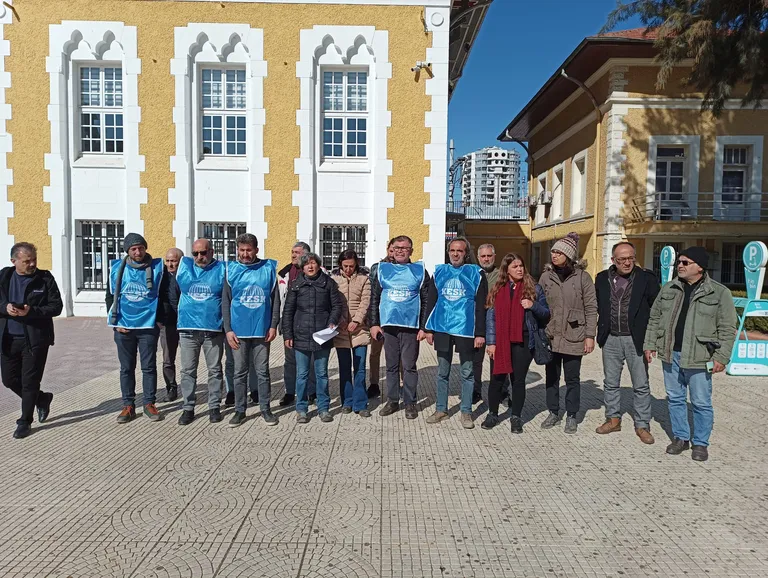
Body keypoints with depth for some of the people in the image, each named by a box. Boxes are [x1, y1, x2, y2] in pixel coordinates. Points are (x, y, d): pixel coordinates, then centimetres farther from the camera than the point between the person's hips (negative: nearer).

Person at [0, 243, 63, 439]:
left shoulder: (45, 278, -6)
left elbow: (57, 306, -8)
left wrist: (31, 311, -22)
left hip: (36, 339, -4)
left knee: (29, 382, 3)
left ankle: (25, 422, 18)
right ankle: (42, 399, 35)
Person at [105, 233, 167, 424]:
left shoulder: (157, 267, -2)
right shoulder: (117, 268, 2)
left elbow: (165, 297, 1)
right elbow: (110, 297, 8)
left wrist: (160, 320, -5)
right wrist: (116, 322, 0)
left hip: (149, 327, -2)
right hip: (123, 327, 2)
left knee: (149, 366, 5)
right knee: (126, 368, 9)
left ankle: (149, 404, 16)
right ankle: (128, 406, 19)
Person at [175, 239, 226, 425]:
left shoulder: (222, 269, -3)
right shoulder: (185, 265, 4)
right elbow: (177, 289, 16)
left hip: (214, 329, -2)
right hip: (188, 328, 2)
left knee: (215, 370, 9)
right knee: (188, 370, 8)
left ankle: (214, 407, 20)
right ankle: (188, 408, 19)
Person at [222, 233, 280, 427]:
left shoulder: (268, 268, 0)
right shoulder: (231, 270, 2)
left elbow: (275, 299, 2)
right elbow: (225, 302, 1)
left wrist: (273, 325, -4)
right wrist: (228, 329, -6)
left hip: (262, 329, 0)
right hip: (238, 330, 0)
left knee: (262, 371, 8)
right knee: (240, 372, 9)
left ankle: (265, 409, 19)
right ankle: (240, 410, 20)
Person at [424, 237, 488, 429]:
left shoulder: (476, 274, -1)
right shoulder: (439, 272, 8)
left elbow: (481, 305, -3)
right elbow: (431, 301, 10)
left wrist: (480, 333, -8)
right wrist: (429, 329, 6)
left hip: (466, 330, -3)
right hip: (442, 329, 3)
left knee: (467, 373, 6)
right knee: (442, 372, 12)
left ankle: (466, 412, 17)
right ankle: (441, 409, 23)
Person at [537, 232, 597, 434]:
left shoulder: (582, 277, -4)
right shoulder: (546, 276, 4)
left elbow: (591, 308, -3)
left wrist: (590, 335, -7)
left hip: (574, 338, -3)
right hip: (550, 336, 3)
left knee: (572, 378, 8)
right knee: (551, 377, 12)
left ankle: (571, 416, 23)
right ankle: (553, 413, 27)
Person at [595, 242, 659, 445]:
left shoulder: (646, 278, -5)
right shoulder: (603, 278, 3)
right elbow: (597, 306, 12)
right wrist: (601, 331, 4)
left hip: (636, 339, -3)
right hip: (611, 339, 3)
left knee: (641, 386, 5)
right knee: (611, 383, 13)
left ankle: (642, 425, 18)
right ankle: (613, 419, 27)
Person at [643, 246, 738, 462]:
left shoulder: (719, 293, -5)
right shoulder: (668, 289, 6)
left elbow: (728, 328, -5)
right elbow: (654, 319, 13)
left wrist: (721, 356, -11)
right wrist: (650, 343, 8)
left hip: (699, 358, -4)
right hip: (670, 355, 4)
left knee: (701, 403, 6)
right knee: (675, 399, 14)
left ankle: (700, 443, 23)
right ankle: (681, 437, 29)